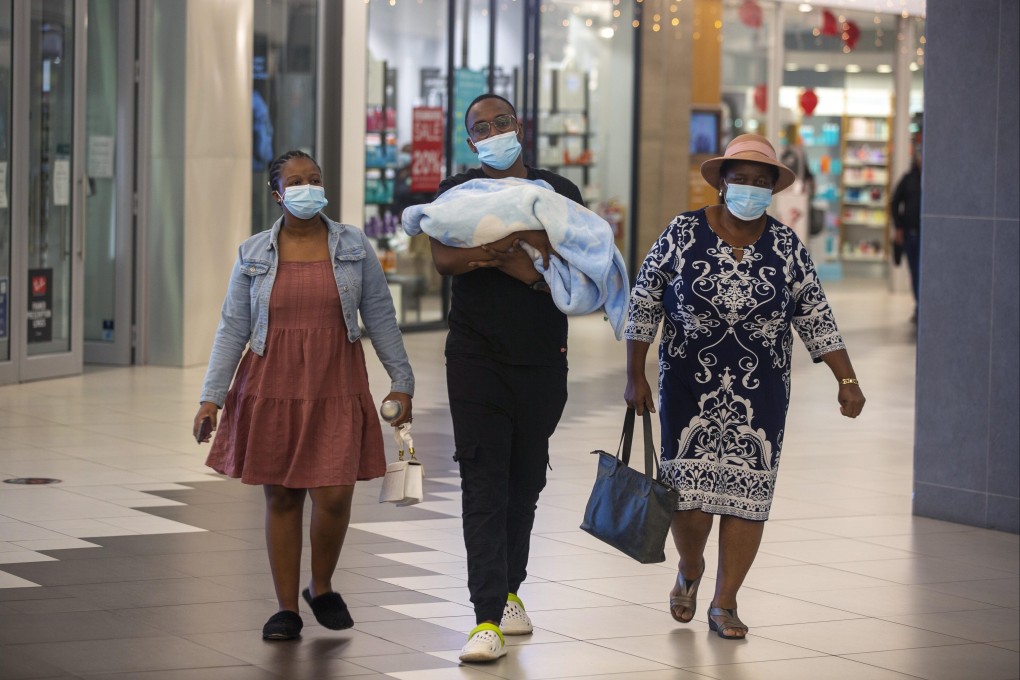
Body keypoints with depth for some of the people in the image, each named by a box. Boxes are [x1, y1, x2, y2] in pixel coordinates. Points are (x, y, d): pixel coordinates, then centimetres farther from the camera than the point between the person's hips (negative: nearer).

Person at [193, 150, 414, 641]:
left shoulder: (353, 247, 3)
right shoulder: (252, 255, 4)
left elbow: (380, 318, 8)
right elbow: (232, 329, 4)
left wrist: (401, 381, 6)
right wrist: (212, 396, -2)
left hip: (337, 390, 0)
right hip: (272, 389, 1)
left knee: (334, 496, -8)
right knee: (281, 498, 5)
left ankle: (322, 589, 19)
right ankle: (286, 609, 15)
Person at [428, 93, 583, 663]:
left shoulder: (557, 190, 8)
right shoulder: (457, 192, 5)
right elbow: (443, 258, -12)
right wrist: (522, 250, -26)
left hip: (543, 359, 2)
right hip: (477, 359, -2)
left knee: (526, 481, 12)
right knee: (484, 486, -9)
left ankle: (509, 589, 29)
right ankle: (488, 619, -13)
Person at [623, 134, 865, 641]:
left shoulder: (786, 247, 2)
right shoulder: (683, 233, -3)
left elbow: (816, 319, 4)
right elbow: (644, 304, 1)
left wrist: (846, 380, -3)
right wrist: (635, 376, -2)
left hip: (760, 392, 2)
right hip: (690, 387, -1)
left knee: (747, 490, 0)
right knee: (688, 490, -4)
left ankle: (724, 603, 12)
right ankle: (690, 570, 28)